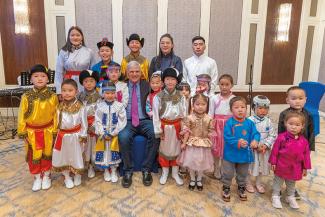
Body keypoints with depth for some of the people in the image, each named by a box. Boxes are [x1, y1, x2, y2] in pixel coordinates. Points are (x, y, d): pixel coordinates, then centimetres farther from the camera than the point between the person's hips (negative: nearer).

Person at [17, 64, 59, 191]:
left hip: (47, 131, 0)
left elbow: (55, 115, -4)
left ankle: (46, 176, 34)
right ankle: (37, 177, 31)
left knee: (47, 154, 14)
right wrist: (22, 132, -3)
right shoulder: (26, 97, -9)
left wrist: (55, 131, -2)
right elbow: (22, 116, -3)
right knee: (34, 156, 10)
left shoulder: (52, 96, -8)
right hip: (32, 132, 0)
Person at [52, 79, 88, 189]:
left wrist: (83, 136, -7)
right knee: (63, 156, 13)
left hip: (75, 136, -3)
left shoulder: (80, 107, -14)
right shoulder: (60, 106, -3)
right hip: (63, 136, 3)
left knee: (76, 156, 12)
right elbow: (57, 121, 4)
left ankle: (77, 175, 35)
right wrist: (56, 133, 4)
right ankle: (67, 177, 33)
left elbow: (84, 123, -8)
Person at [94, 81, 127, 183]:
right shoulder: (100, 106, -2)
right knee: (104, 151, 6)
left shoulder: (119, 106, -7)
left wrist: (113, 133, -14)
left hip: (115, 134, -1)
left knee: (113, 151, 2)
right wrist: (103, 133, -14)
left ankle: (113, 170, 20)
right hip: (103, 134, 2)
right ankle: (106, 170, 25)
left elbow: (122, 122, -10)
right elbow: (98, 121, -4)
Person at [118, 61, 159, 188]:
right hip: (127, 122, 0)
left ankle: (146, 170, -12)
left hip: (145, 121, 1)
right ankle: (128, 171, -10)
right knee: (123, 137, -31)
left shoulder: (147, 85, 11)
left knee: (156, 135, -29)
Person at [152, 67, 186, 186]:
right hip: (164, 126, -1)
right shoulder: (158, 97, -8)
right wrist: (159, 131, -8)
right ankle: (165, 173, 29)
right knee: (164, 150, 11)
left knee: (176, 149, 13)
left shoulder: (181, 97, -3)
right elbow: (156, 115, -7)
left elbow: (184, 114, 0)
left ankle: (175, 173, 29)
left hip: (177, 126, 1)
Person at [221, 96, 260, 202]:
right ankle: (226, 189, 36)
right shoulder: (229, 123, -17)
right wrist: (238, 142, -32)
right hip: (231, 154, -3)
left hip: (245, 154, 3)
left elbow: (256, 133, -7)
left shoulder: (250, 123, -6)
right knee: (228, 174, 13)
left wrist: (255, 140, -29)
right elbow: (227, 137, -20)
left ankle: (241, 188, 47)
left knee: (243, 174, 23)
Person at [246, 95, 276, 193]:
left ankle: (258, 183, 38)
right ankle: (248, 183, 31)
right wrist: (256, 146, -19)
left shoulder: (268, 121, -3)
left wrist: (265, 145, -15)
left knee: (262, 166, 17)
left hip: (264, 148, 4)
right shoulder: (250, 120, -15)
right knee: (250, 166, 10)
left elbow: (272, 135, -2)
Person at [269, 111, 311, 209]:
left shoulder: (304, 141, -8)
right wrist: (273, 162, -9)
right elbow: (275, 150, -12)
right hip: (281, 166, -3)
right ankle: (275, 196, 31)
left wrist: (305, 168, 5)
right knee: (278, 181, 14)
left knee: (291, 183, 23)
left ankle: (291, 197, 43)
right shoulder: (281, 137, -19)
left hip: (295, 168, 3)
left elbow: (306, 154, 1)